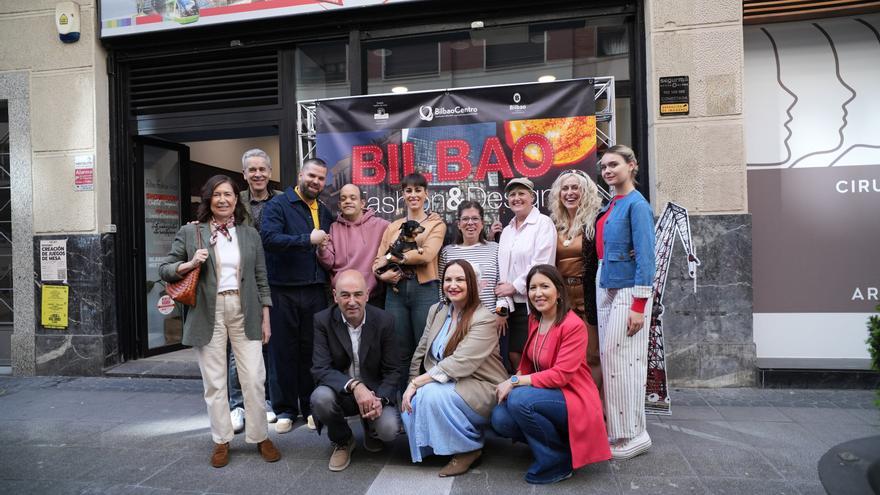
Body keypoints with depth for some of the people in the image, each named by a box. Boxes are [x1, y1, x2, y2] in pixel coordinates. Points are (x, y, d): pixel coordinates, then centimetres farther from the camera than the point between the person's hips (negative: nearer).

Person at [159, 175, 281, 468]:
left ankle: (260, 437, 17)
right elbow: (164, 270, 7)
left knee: (254, 378, 1)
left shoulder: (250, 234, 9)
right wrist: (190, 264, -13)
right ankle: (221, 441, 21)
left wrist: (266, 318, 7)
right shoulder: (190, 232, 4)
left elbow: (261, 279, 10)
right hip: (208, 314, -1)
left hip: (245, 312, 1)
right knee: (214, 381, 6)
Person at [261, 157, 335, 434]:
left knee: (313, 350, 8)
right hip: (283, 290, -4)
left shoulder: (325, 212, 16)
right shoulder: (278, 205, -3)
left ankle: (311, 407, 19)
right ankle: (285, 409, 15)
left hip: (316, 291, 5)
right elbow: (268, 238, -20)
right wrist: (307, 239, -23)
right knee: (283, 350, 3)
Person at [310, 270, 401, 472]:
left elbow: (391, 371, -6)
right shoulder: (323, 320, -11)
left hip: (374, 391, 0)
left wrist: (380, 399, -25)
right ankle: (342, 441, 2)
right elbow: (320, 368, -19)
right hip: (339, 392, 0)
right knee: (320, 398, -32)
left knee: (389, 429, -26)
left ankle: (371, 430, 16)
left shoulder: (384, 321, -10)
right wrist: (355, 386, -35)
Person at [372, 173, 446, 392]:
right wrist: (384, 273, -12)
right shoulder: (393, 227, 17)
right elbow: (378, 262, 11)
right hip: (396, 291, 3)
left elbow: (427, 254, -10)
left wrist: (391, 258, -7)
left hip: (425, 290, -3)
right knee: (400, 352, 7)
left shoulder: (436, 223, 7)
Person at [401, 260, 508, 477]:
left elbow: (460, 363, -26)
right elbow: (421, 352, 7)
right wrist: (412, 384, -7)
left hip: (479, 387, -6)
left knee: (432, 394, -31)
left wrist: (417, 383, -26)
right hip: (445, 384, 6)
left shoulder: (484, 319, -17)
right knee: (410, 405, -21)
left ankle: (469, 448, -9)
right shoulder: (436, 310, 5)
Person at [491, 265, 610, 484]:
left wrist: (515, 382, -22)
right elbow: (529, 361, 11)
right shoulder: (534, 319, 5)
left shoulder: (573, 325, -19)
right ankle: (557, 441, 9)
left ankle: (559, 460, -8)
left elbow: (561, 375, -24)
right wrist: (510, 383, -8)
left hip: (573, 398, -7)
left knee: (519, 399, -31)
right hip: (545, 394, 8)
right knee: (500, 419, -15)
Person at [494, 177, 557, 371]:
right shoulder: (507, 230, 17)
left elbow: (541, 263, -13)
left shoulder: (543, 222, -3)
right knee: (514, 355, 7)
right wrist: (502, 289, 2)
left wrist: (514, 286, -10)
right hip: (512, 304, 6)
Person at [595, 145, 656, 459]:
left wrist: (639, 306, -18)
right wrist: (601, 288, 14)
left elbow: (645, 257, -15)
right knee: (608, 357, 11)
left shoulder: (636, 205, -10)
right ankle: (615, 429, 22)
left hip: (628, 290, -8)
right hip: (605, 288, 8)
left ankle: (633, 435, 8)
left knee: (621, 359, -5)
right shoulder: (609, 206, 13)